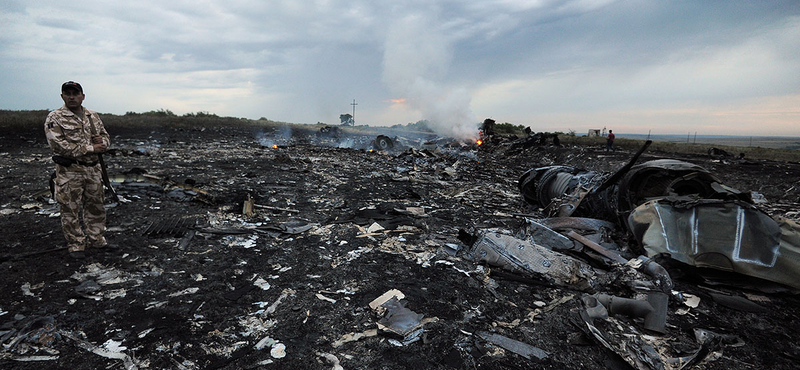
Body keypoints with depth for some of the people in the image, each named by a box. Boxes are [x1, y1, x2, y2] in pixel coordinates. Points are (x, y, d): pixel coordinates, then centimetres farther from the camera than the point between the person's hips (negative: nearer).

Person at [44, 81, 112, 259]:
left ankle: (96, 239, 28)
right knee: (71, 210, 2)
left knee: (96, 206, 14)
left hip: (93, 169, 5)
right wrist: (90, 148, -19)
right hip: (69, 172, -5)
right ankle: (75, 245, 13)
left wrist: (101, 142, -10)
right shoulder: (55, 118, -6)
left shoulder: (93, 116, 11)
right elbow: (58, 145, -16)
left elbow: (106, 138, 15)